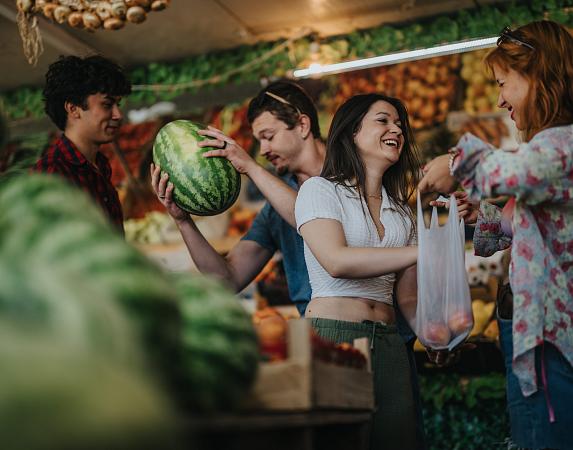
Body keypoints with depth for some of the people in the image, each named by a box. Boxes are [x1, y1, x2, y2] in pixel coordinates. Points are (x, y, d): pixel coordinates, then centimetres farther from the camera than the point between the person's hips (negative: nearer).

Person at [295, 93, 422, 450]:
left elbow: (407, 297, 13)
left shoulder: (402, 212, 18)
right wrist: (424, 251, -19)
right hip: (332, 334, -5)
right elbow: (337, 262, -17)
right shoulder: (320, 189, 0)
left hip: (388, 340, 5)